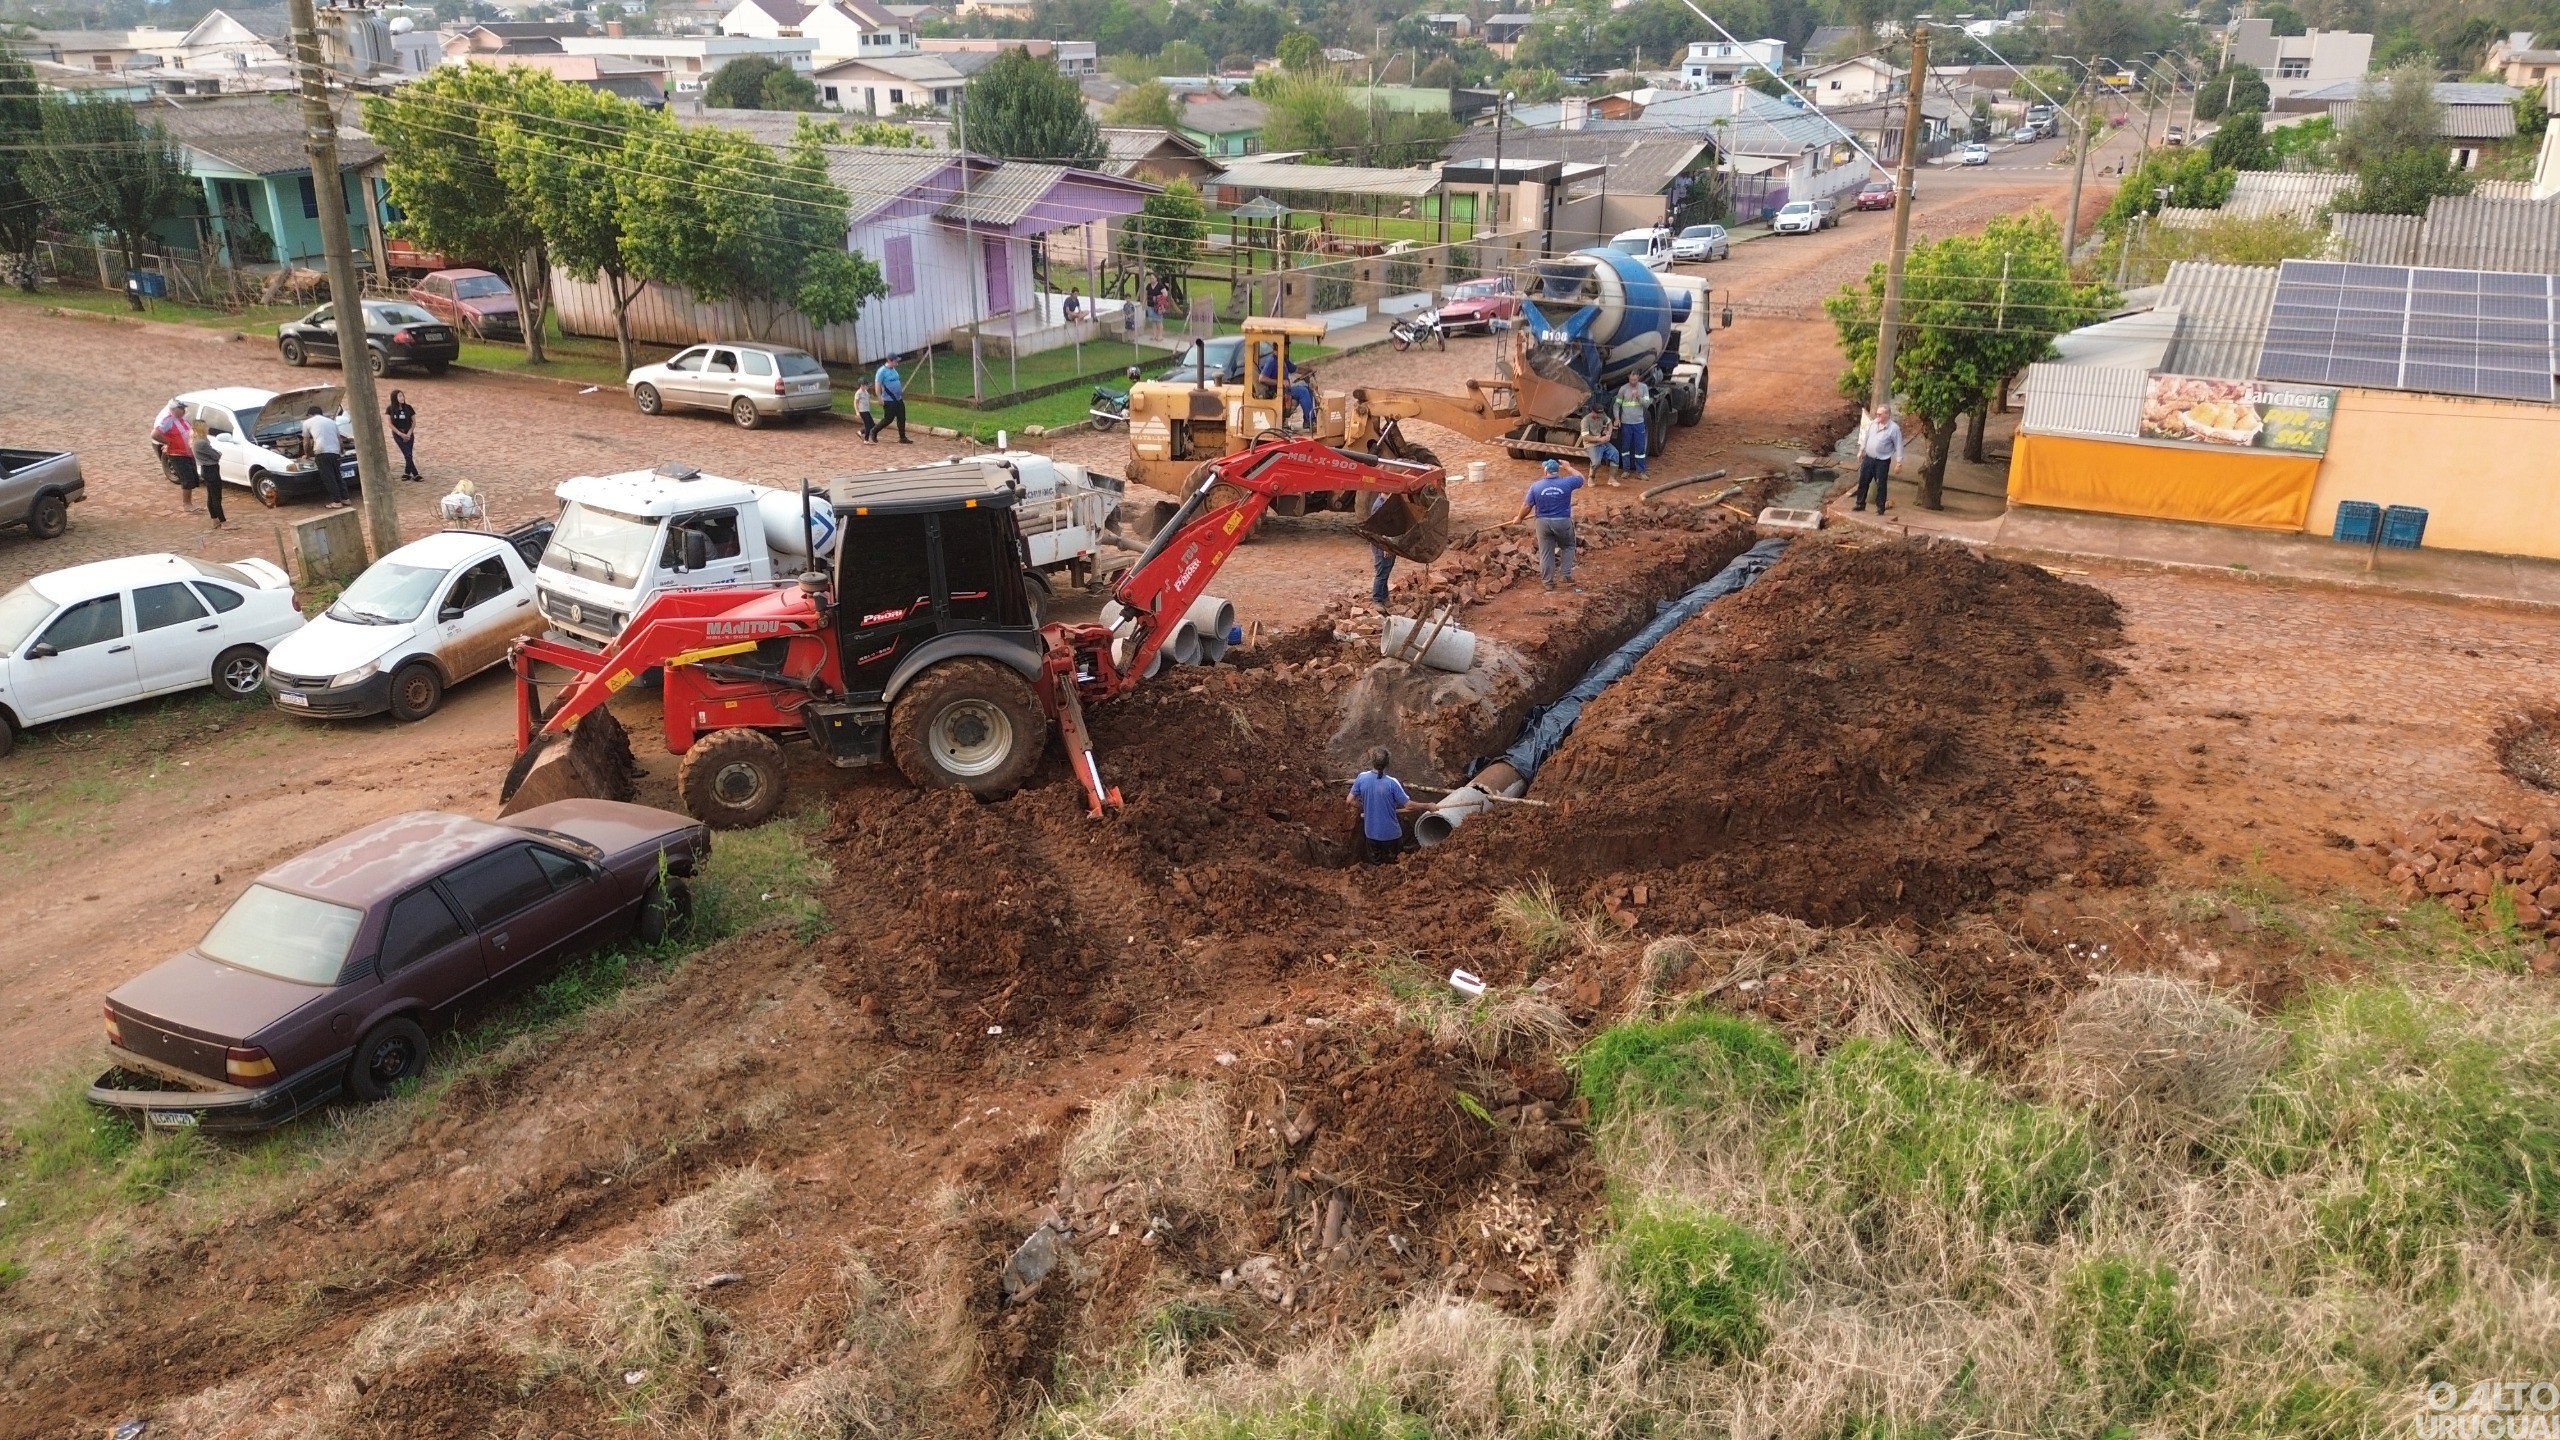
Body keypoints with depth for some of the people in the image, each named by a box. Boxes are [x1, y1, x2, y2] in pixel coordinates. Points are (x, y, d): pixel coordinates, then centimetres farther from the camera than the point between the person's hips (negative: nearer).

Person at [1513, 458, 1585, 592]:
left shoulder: (1536, 486, -8)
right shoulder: (1567, 483, -9)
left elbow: (1527, 506, -2)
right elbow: (1580, 479, 11)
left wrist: (1519, 518, 14)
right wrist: (1567, 467, 20)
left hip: (1543, 522, 0)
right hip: (1563, 522, 0)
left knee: (1546, 552, 10)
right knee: (1567, 547, 22)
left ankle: (1548, 582, 16)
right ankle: (1565, 575, 14)